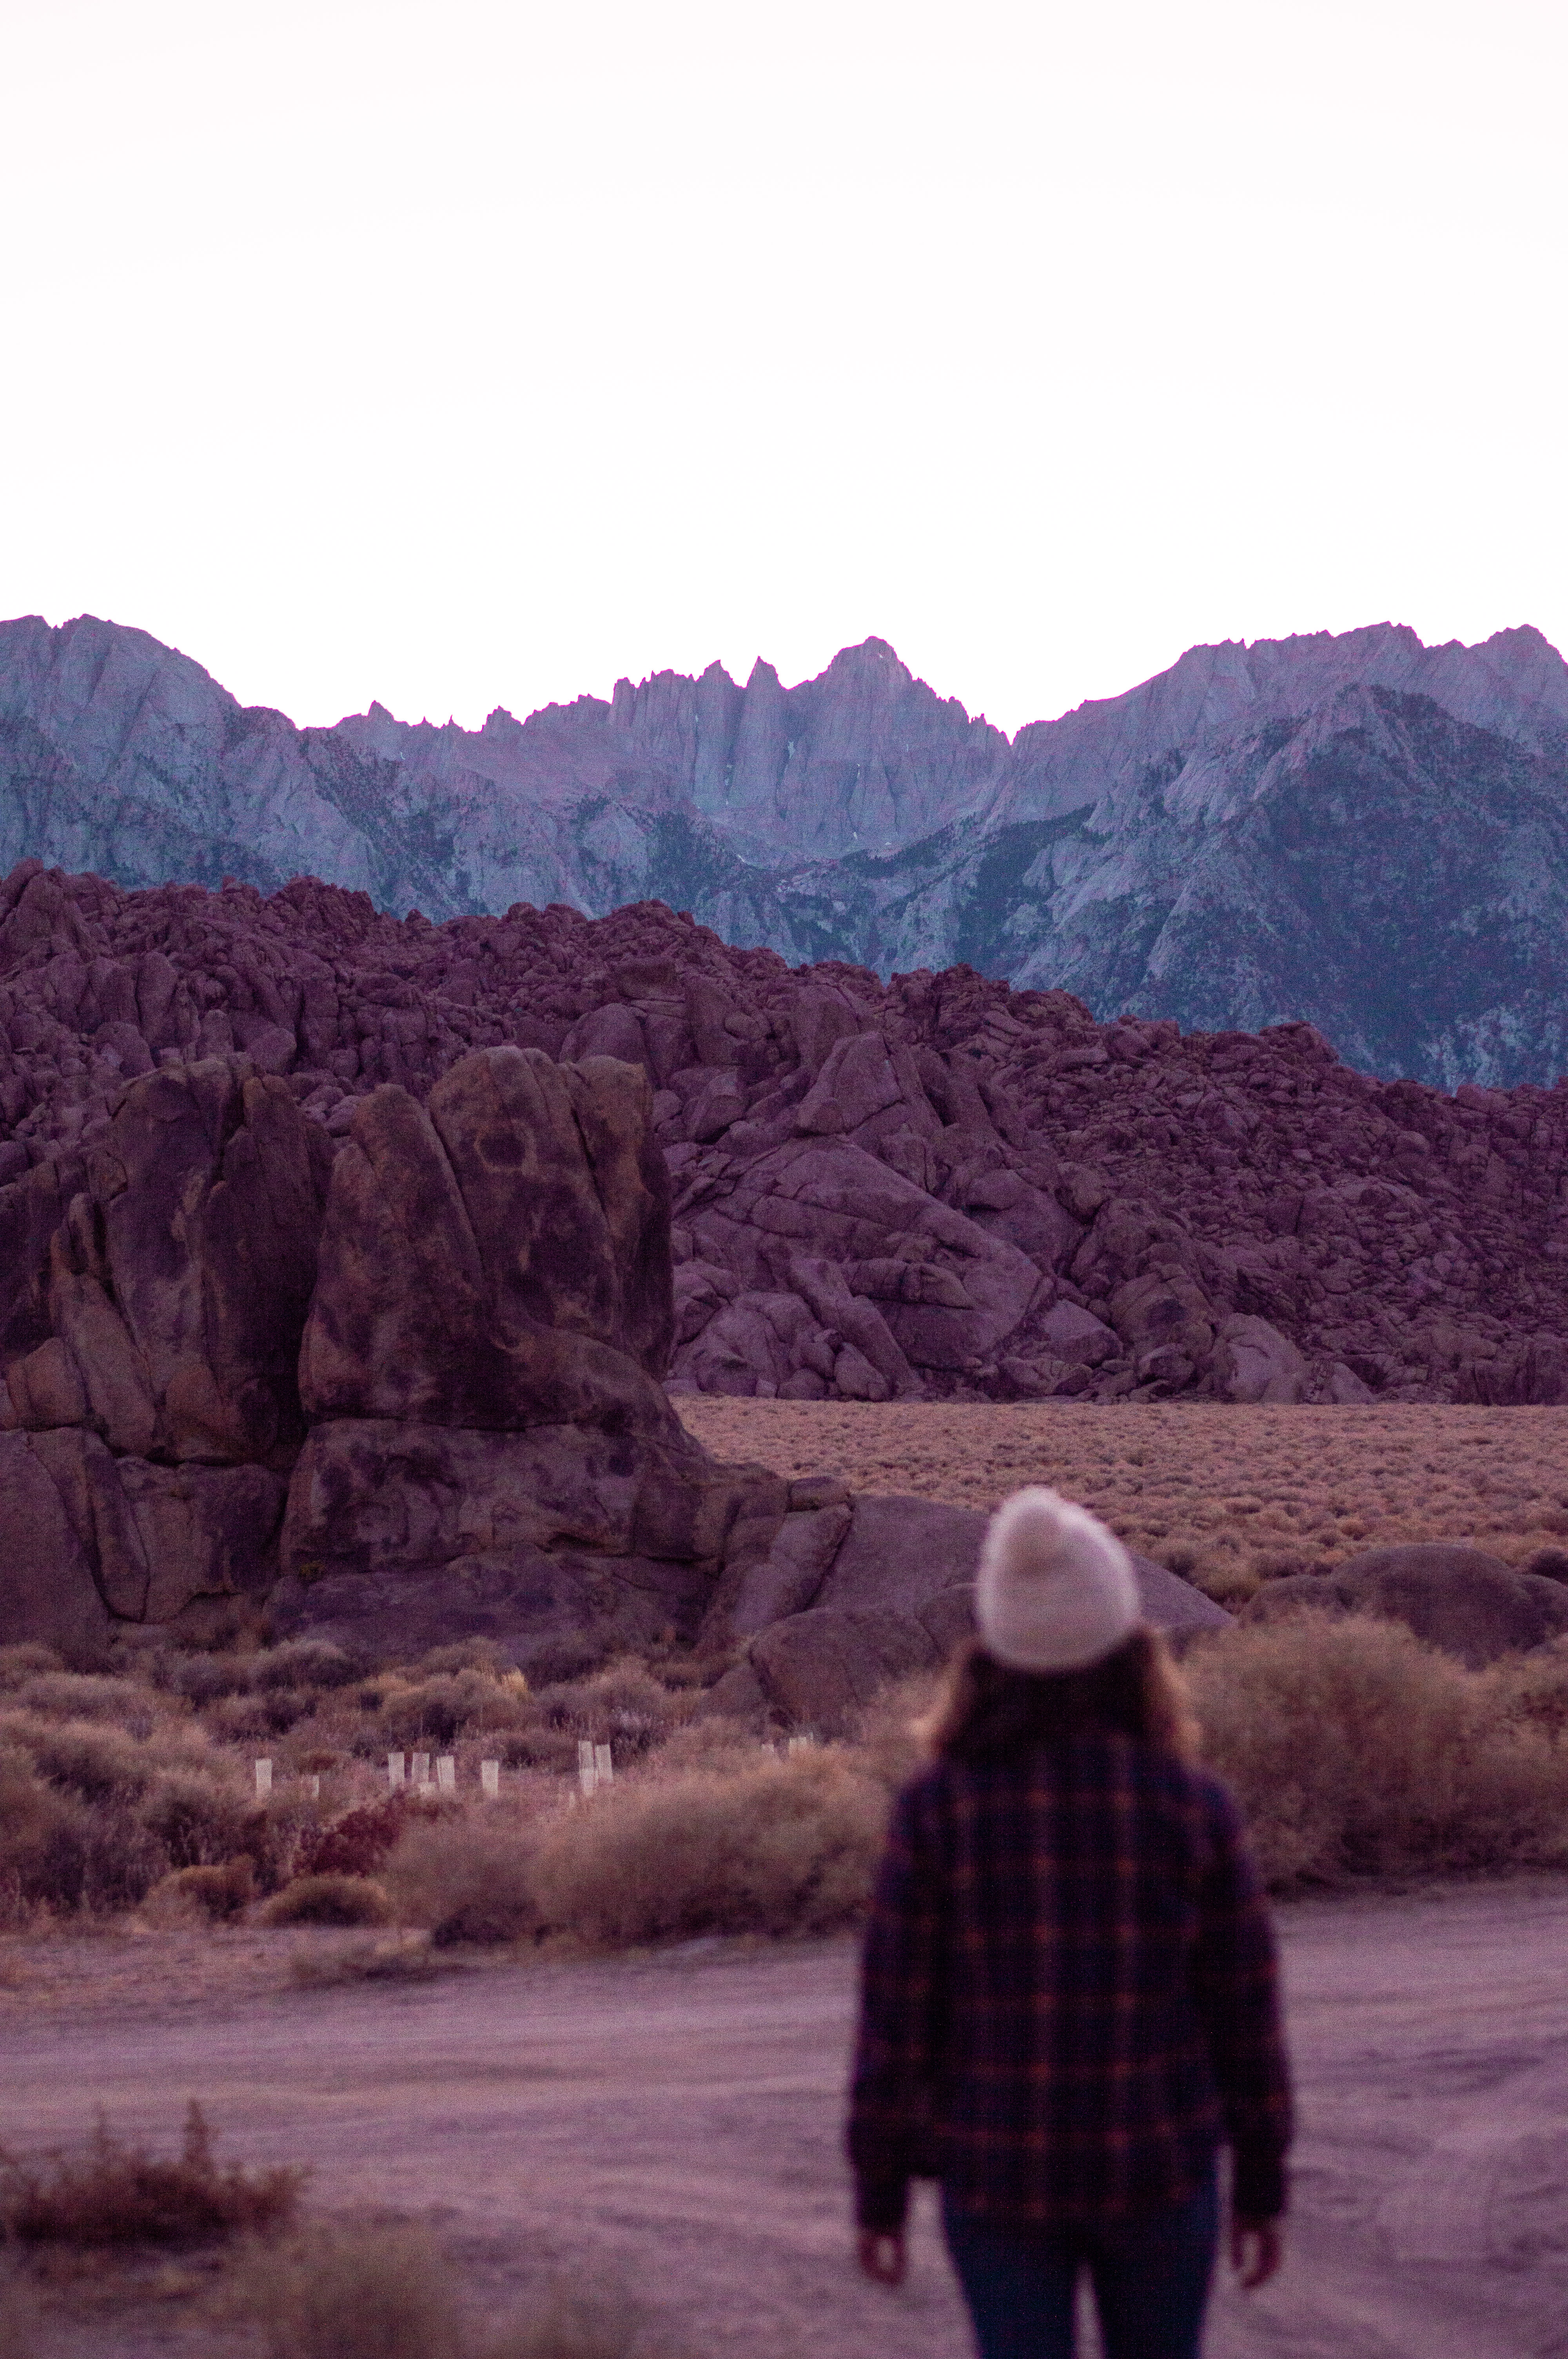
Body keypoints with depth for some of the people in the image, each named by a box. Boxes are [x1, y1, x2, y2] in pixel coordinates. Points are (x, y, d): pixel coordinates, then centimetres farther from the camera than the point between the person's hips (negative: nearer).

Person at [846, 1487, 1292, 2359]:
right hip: (1156, 2165, 0)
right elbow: (1245, 2012, -5)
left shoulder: (935, 1810, -12)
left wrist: (879, 2191, 3)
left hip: (999, 2167, 0)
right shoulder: (1196, 1806, -11)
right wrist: (1264, 2183, 8)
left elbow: (898, 2018, -8)